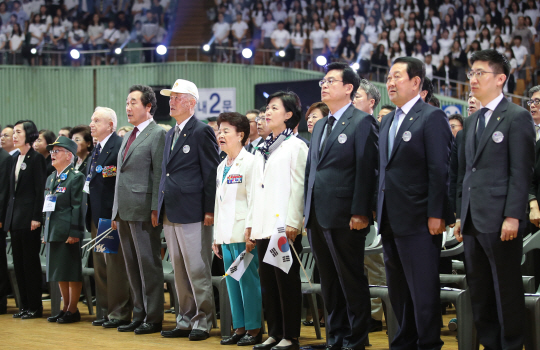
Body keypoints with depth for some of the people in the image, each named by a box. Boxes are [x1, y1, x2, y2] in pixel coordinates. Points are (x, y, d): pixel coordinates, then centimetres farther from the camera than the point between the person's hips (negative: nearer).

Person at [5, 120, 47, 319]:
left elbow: (40, 190, -12)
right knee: (18, 262, 8)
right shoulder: (16, 159, 14)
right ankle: (24, 304, 13)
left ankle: (35, 306, 3)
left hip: (29, 218, -8)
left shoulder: (36, 159, -8)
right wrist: (8, 218, 12)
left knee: (31, 261, -3)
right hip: (15, 218, 8)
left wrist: (36, 218, -17)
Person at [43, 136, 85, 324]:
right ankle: (65, 307, 20)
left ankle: (73, 310, 5)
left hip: (68, 232, -8)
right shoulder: (51, 178, 17)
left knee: (72, 272, -2)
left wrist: (74, 232, -18)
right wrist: (45, 231, 15)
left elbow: (78, 206, -13)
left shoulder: (76, 177, -8)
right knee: (59, 272, 12)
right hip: (53, 232, 8)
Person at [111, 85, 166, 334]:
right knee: (132, 266, 11)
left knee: (149, 264, -3)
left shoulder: (157, 134, -8)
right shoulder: (128, 137, 19)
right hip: (124, 211, 9)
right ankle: (139, 315, 18)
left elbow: (159, 174, -13)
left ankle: (153, 319, 1)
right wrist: (116, 211, 18)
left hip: (143, 211, -9)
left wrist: (155, 209, -19)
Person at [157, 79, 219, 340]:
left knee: (197, 270, -5)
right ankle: (185, 320, 18)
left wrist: (209, 210, -15)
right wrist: (161, 208, 16)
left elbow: (211, 172, -10)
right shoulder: (170, 134, 18)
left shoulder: (202, 132, -7)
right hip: (170, 215, 8)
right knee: (179, 272, 12)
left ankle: (203, 322, 1)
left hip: (192, 213, -8)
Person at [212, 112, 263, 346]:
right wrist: (216, 236, 18)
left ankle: (254, 329, 1)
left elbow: (254, 198, -12)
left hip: (243, 233, -8)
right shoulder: (222, 167, 18)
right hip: (226, 235, 8)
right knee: (232, 282, 9)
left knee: (248, 281, -5)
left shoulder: (250, 162, -7)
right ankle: (239, 328, 15)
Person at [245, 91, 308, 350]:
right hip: (263, 226, 7)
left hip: (284, 226, -7)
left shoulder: (295, 146, -4)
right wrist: (250, 224, 16)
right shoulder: (262, 149, 18)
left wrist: (292, 222, -16)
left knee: (287, 280, -4)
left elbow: (298, 187, -10)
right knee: (267, 281, 9)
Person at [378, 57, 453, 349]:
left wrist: (436, 214, -18)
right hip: (390, 221, 8)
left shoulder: (432, 117, -8)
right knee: (397, 289, 14)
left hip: (418, 220, -8)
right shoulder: (387, 121, 16)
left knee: (423, 289, -3)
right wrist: (379, 212, 12)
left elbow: (439, 169, -13)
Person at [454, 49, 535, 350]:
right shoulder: (472, 122, 18)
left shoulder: (517, 117, -5)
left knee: (507, 290, -2)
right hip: (473, 221, 8)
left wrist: (512, 216, -17)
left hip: (500, 221, -7)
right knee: (479, 290, 10)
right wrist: (461, 215, 14)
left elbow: (522, 171, -11)